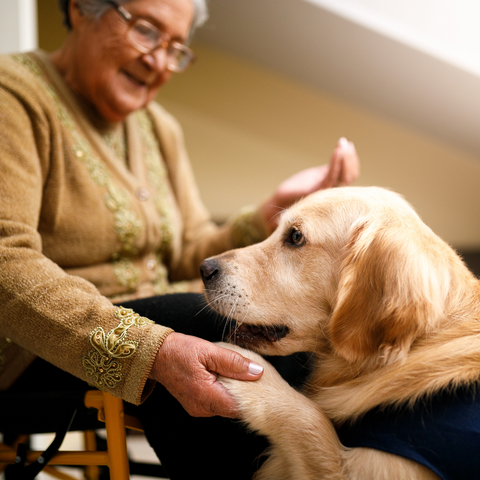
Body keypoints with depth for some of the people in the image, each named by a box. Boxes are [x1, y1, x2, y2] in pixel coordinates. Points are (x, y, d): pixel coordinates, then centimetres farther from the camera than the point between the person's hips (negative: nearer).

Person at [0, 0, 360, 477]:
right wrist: (150, 349, -39)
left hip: (163, 328, 7)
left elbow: (191, 259, 7)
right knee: (228, 324, -29)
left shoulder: (160, 129, 13)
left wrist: (277, 208, -10)